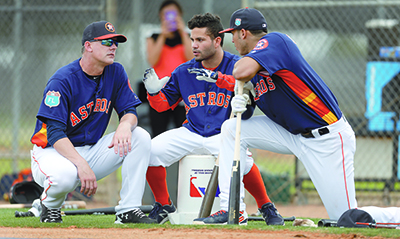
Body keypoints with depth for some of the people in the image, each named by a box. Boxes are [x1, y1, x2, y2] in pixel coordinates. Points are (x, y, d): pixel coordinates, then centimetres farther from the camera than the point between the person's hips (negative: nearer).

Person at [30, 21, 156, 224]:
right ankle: (50, 205, -2)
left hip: (92, 150, 6)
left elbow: (130, 111, 0)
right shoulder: (62, 80, -19)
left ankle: (128, 210, -12)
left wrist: (125, 125, -27)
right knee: (65, 175, -40)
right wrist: (82, 165, -39)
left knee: (140, 137, -13)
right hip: (52, 152, -6)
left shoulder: (116, 73, 0)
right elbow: (55, 133, -25)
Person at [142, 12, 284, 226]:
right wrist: (154, 91, -11)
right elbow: (163, 104, 12)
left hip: (224, 134, -4)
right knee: (152, 150, -16)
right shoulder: (184, 71, 5)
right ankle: (163, 206, 8)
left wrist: (216, 77, -38)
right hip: (192, 133, 4)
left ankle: (266, 208, -12)